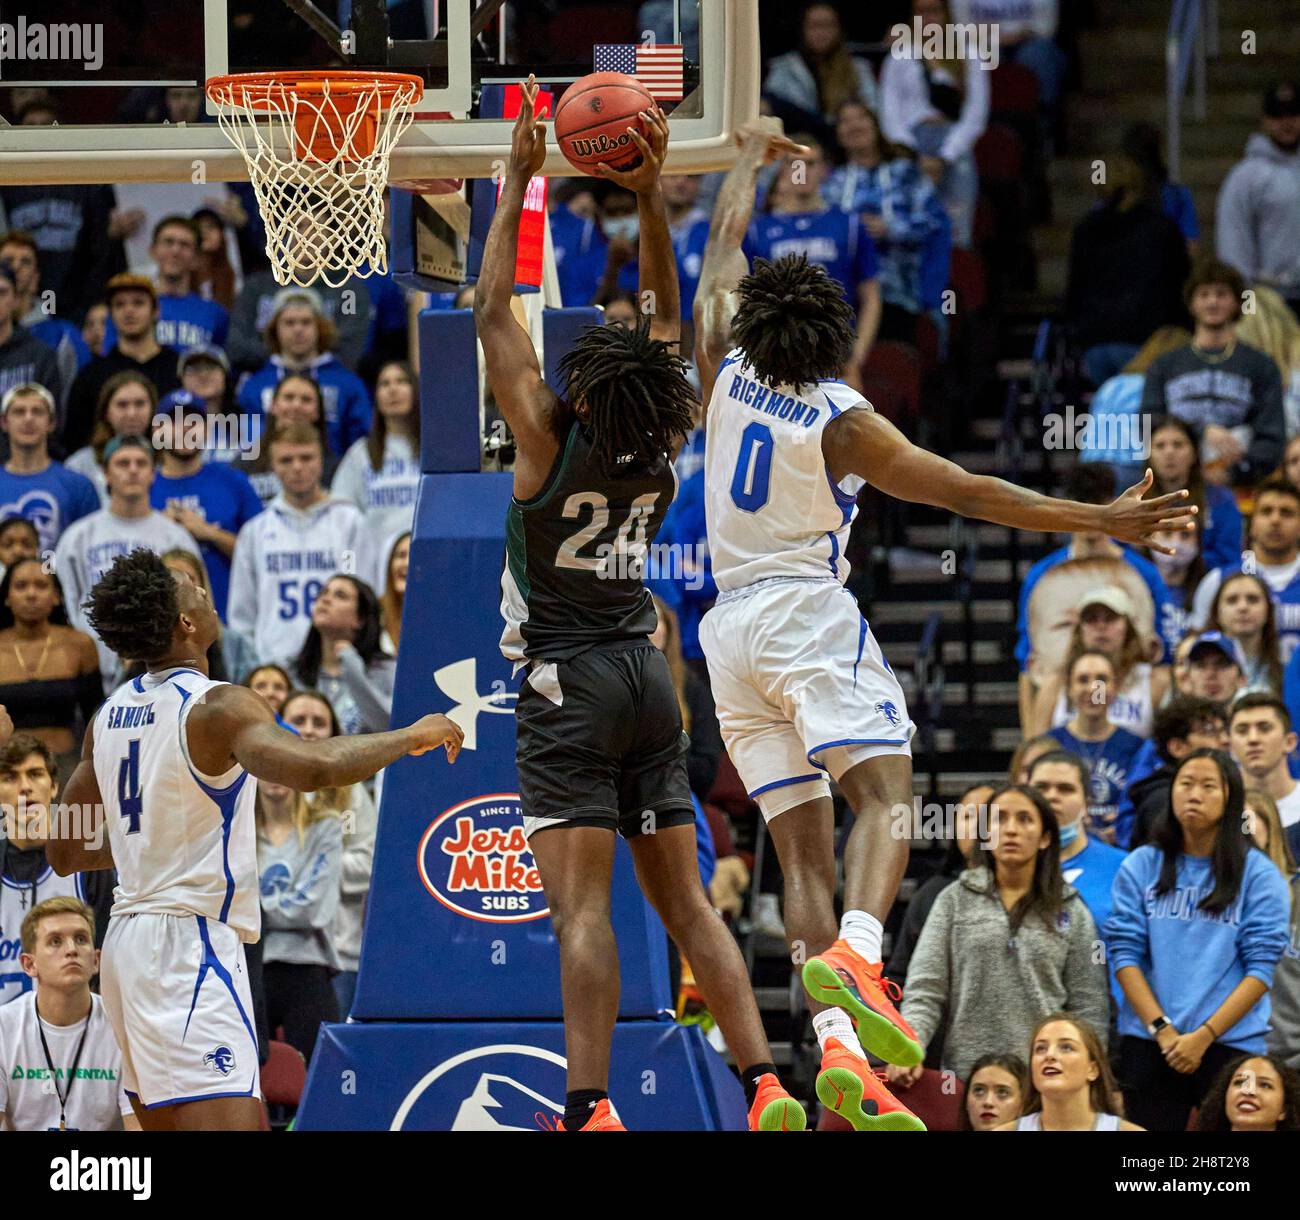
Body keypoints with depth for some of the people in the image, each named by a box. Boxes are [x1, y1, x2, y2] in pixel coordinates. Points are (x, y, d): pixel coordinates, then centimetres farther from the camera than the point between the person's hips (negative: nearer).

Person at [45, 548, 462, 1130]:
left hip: (128, 939, 9)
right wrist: (412, 737, -15)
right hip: (190, 943, -9)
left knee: (167, 1127, 15)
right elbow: (315, 767, -31)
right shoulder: (218, 706, -13)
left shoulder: (111, 714, 11)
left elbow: (65, 851, 19)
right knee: (228, 1123, -17)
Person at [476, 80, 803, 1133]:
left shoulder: (551, 443, -12)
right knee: (686, 901, 7)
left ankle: (590, 1110, -23)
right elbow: (669, 316, 14)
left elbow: (491, 310, -6)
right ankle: (764, 1085, -1)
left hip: (568, 682, -6)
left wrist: (519, 178, -2)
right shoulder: (660, 451, 1)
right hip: (646, 673, 6)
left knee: (582, 905, -14)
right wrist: (649, 196, 11)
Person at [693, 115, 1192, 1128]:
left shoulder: (728, 372, 4)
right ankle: (855, 952, -45)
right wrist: (1099, 521, -5)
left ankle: (836, 1047, -12)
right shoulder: (841, 423, -8)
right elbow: (972, 494, -8)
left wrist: (753, 157, 35)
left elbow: (723, 250, 20)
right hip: (809, 615, -5)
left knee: (803, 845, 0)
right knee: (884, 792, -16)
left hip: (731, 626, 5)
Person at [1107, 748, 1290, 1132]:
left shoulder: (1258, 874, 3)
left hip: (1229, 1040, -2)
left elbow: (1261, 968, -3)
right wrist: (1162, 1030, -9)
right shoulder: (1140, 867, 8)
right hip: (1147, 1043, 2)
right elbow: (1125, 955, 3)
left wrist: (1203, 1036, -12)